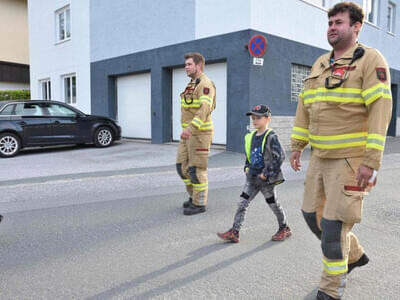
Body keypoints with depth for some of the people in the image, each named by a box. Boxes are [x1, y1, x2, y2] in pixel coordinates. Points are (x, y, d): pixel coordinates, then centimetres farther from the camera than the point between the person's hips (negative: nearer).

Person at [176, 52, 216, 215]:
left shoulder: (206, 84, -13)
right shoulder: (192, 85, 19)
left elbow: (204, 109, -27)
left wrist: (190, 128, -36)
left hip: (200, 133, -9)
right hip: (189, 133, 9)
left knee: (197, 169, -4)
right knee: (182, 166, 10)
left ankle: (199, 204, 7)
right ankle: (195, 196, 24)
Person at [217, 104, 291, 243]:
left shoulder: (271, 137, -13)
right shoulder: (251, 137, 8)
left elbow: (279, 157, -18)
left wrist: (267, 173, -19)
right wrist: (247, 167, 8)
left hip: (266, 179, -6)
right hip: (252, 178, 6)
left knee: (273, 204, 10)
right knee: (242, 203, 0)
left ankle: (285, 229, 32)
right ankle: (234, 232, 3)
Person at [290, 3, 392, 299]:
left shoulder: (370, 60, -9)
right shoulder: (320, 64, 13)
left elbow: (380, 110, -16)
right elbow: (305, 107, 15)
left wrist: (371, 161, -22)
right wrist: (297, 146, 12)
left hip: (351, 159, -7)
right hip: (320, 157, 8)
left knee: (334, 224, -5)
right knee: (312, 213, 14)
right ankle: (354, 255, 40)